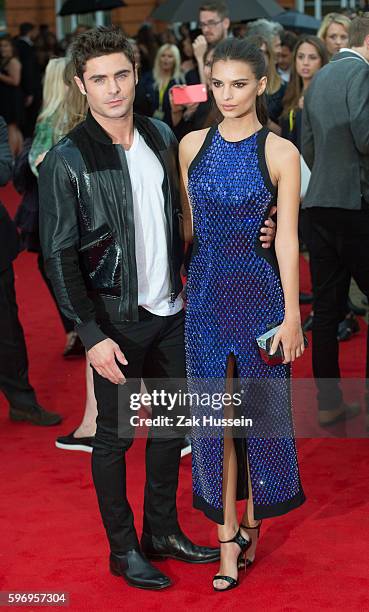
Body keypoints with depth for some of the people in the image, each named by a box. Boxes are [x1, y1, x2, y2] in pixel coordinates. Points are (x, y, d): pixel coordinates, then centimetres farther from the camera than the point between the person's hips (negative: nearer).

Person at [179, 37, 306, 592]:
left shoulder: (280, 152, -7)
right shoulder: (192, 145, 3)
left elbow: (287, 239, -8)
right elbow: (188, 225, 9)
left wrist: (291, 316, -10)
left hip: (259, 291, -3)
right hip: (206, 291, 3)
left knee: (259, 409, 8)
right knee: (216, 414, 6)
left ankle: (252, 520, 28)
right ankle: (228, 535, 15)